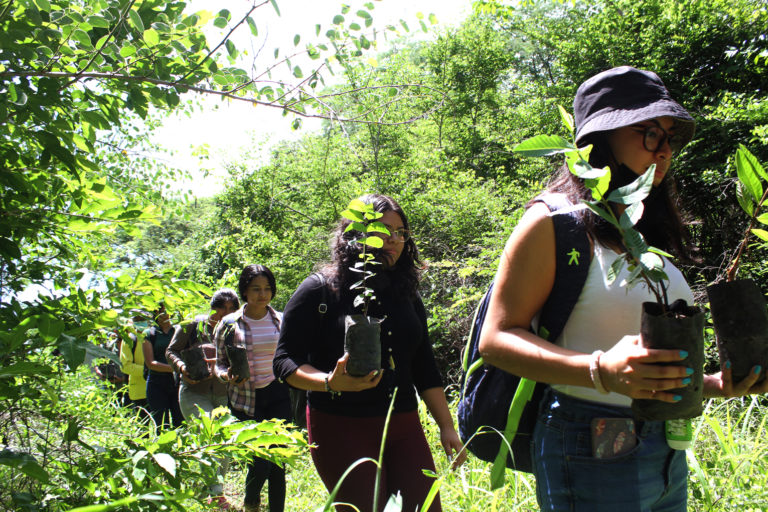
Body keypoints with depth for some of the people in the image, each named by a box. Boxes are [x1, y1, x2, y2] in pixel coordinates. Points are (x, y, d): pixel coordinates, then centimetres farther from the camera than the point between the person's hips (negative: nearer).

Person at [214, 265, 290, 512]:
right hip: (245, 399, -2)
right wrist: (227, 376, -14)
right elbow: (220, 363, 6)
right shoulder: (229, 324, -1)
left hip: (277, 395, 2)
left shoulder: (281, 321, 5)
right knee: (259, 463, -5)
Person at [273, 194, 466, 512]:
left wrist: (447, 426, 10)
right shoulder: (319, 290, -3)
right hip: (341, 428, -5)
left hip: (404, 427, 5)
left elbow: (425, 370, 16)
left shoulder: (406, 296, 13)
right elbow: (285, 361, -7)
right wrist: (331, 382, -24)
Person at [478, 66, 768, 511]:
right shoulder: (554, 223, -11)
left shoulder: (651, 236, 12)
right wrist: (602, 370, -29)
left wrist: (717, 385, 4)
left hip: (670, 455, 8)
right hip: (591, 455, -7)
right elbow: (496, 339, -17)